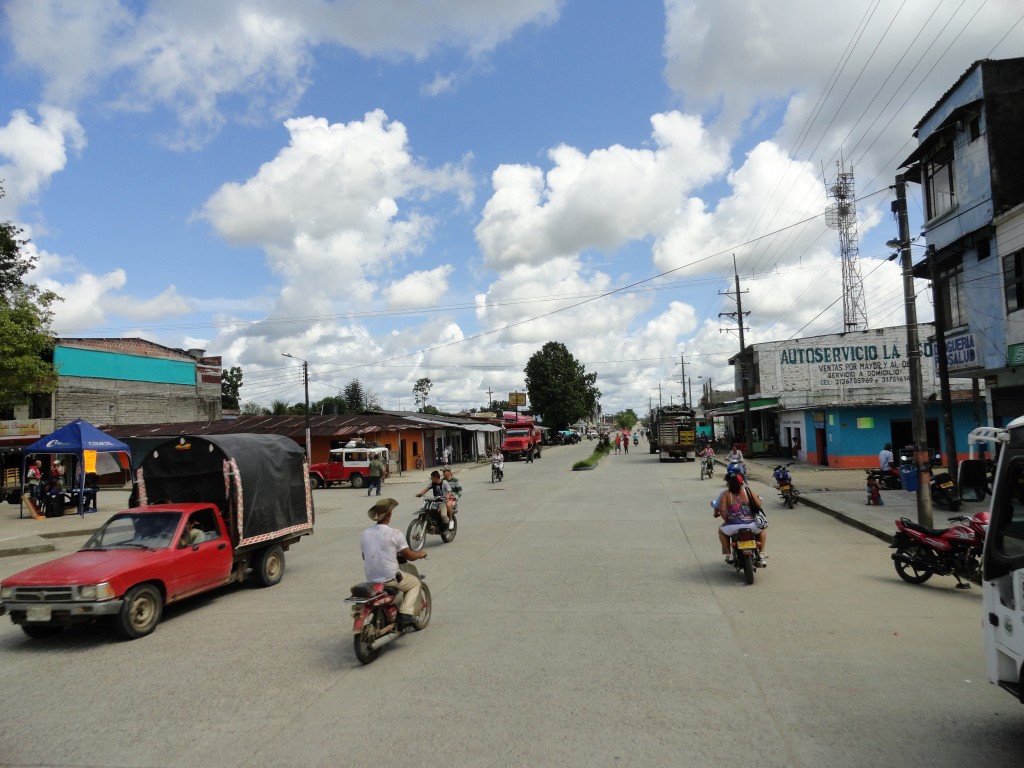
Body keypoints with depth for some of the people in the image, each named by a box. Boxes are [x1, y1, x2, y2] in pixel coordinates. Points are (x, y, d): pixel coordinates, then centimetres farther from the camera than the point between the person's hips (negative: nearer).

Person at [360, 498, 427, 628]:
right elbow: (410, 556, -10)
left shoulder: (365, 533, 1)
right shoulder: (394, 533, -15)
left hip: (370, 579, 6)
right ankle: (405, 614, 3)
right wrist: (421, 554, 11)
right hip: (390, 578, -6)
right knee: (415, 583, 20)